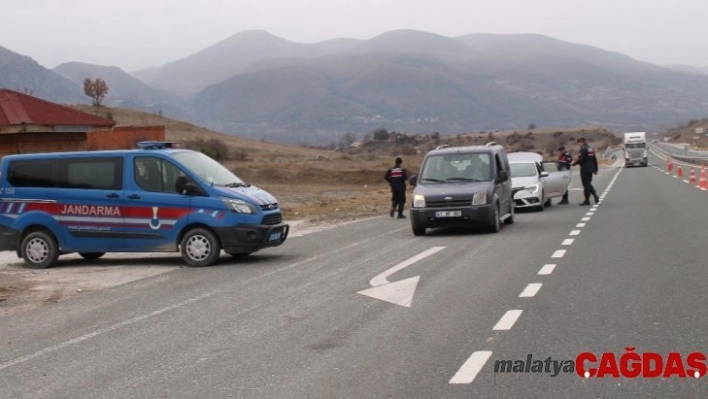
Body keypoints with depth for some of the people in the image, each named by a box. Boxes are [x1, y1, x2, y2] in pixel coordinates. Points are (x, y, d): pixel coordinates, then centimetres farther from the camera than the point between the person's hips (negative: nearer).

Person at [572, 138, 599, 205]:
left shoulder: (583, 149, -14)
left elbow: (580, 160, -20)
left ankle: (587, 200, 1)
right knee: (588, 183, 19)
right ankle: (595, 196, 5)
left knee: (586, 185, -3)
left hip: (585, 169, -9)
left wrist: (574, 164, -5)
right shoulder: (591, 149, 14)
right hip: (591, 169, 9)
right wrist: (595, 169, 20)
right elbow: (595, 160, 16)